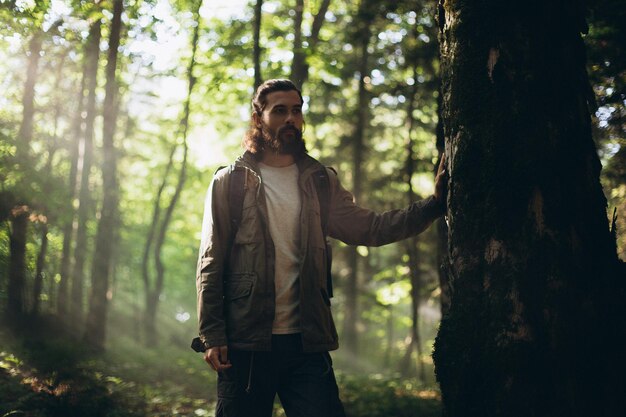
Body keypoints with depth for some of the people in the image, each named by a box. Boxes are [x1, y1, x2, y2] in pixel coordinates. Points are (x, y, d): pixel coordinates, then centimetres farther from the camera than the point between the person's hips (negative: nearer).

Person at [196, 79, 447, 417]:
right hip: (246, 343, -2)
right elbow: (211, 265, -1)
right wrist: (212, 335, -8)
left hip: (307, 343, 2)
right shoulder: (230, 182, 2)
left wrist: (434, 204, -11)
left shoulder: (320, 183, 11)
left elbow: (370, 228, 0)